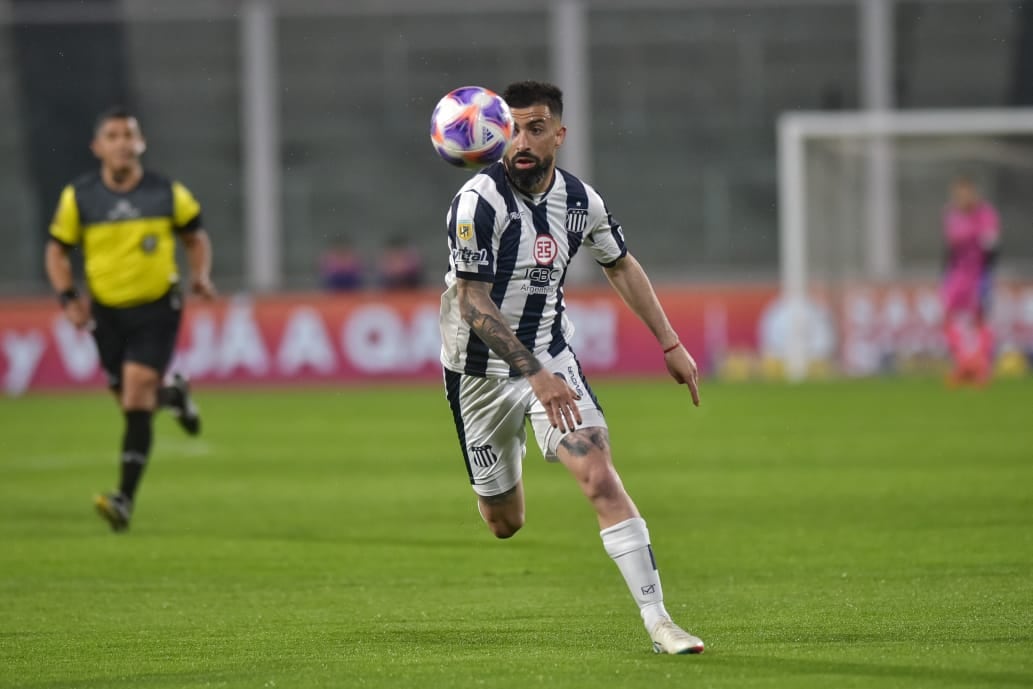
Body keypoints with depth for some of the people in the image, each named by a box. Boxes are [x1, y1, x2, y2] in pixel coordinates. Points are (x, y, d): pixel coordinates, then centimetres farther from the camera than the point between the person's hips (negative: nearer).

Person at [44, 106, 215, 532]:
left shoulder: (168, 194, -5)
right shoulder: (79, 197, -5)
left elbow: (195, 237, 11)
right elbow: (57, 250, 6)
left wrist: (200, 275, -8)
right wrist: (68, 297, -9)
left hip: (157, 308, -3)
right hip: (106, 312, 3)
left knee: (136, 395, -17)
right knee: (130, 399, 11)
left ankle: (125, 500, -20)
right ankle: (173, 395, 50)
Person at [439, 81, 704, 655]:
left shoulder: (579, 200, -5)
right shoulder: (478, 202, -21)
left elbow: (621, 265, 14)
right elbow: (473, 304, -25)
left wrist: (670, 344, 11)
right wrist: (536, 376, -32)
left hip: (551, 358, 3)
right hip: (479, 371, -3)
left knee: (601, 478, -19)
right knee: (504, 523, 9)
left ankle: (658, 622, -19)